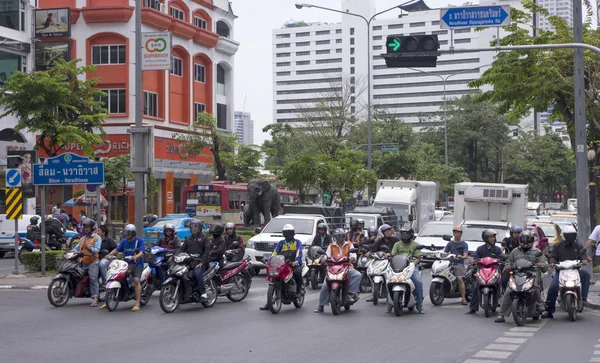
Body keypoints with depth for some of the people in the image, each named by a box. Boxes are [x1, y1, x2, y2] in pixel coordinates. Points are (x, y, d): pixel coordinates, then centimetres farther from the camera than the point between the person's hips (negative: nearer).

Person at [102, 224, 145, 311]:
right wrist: (109, 254, -13)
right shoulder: (124, 241, 13)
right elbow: (117, 249, 6)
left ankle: (137, 303, -28)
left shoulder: (139, 241, -4)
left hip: (137, 264, -5)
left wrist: (136, 256, -39)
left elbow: (141, 252, -17)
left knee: (136, 280, -27)